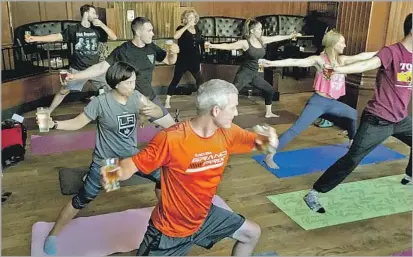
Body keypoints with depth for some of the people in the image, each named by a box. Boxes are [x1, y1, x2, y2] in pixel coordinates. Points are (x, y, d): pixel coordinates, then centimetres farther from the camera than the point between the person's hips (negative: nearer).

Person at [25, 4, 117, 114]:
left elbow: (114, 37, -4)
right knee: (63, 91, 3)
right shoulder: (74, 29, -5)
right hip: (77, 69, -2)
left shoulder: (96, 29, 2)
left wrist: (102, 24, -13)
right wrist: (35, 38, -20)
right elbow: (56, 37, -10)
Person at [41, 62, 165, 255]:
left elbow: (159, 113, -7)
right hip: (105, 162, -4)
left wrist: (152, 110, -31)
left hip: (131, 156, 5)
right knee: (81, 201, 3)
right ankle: (53, 235, 26)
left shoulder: (136, 97, -9)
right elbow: (78, 123, -14)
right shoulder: (100, 102, -22)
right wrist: (53, 124, -31)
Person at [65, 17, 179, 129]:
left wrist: (173, 52, -16)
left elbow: (169, 61, 8)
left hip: (149, 98, 5)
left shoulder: (152, 48, -2)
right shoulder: (122, 51, -16)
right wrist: (75, 76, -23)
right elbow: (101, 67, -15)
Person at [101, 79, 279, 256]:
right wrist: (117, 171, -44)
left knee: (252, 233, 18)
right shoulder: (171, 139, -30)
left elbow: (257, 142, 2)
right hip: (170, 229, -6)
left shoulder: (228, 133, -11)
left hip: (204, 217, 6)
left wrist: (270, 141, -22)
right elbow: (134, 163, -22)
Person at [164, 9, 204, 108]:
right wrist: (187, 26, -31)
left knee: (199, 79, 18)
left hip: (195, 60, 6)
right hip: (183, 60, -6)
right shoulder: (182, 28, -9)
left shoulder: (197, 29, 8)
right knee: (176, 80, -2)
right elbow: (175, 36, -32)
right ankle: (167, 101, 3)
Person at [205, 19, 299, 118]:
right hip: (244, 73, -8)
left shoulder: (262, 40, 4)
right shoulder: (245, 43, -15)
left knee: (270, 90, 17)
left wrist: (290, 36, 21)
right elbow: (228, 46, -24)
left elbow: (276, 38, 15)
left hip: (255, 74, 8)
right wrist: (212, 45, -36)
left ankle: (268, 113, 36)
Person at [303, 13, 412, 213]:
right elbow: (367, 64, -34)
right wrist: (339, 69, -51)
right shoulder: (391, 52, -16)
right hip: (378, 120, -8)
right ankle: (313, 194, -7)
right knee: (352, 158, -12)